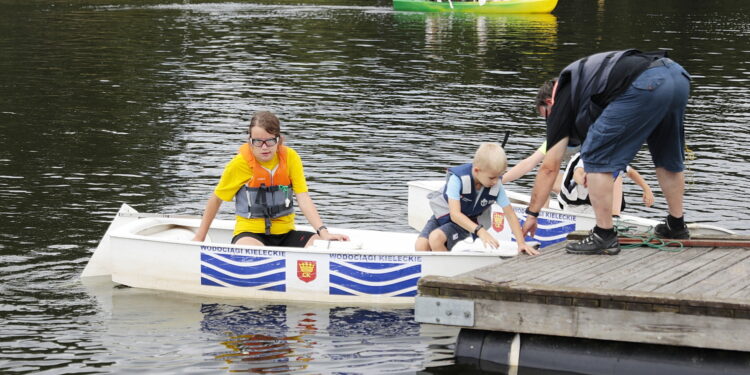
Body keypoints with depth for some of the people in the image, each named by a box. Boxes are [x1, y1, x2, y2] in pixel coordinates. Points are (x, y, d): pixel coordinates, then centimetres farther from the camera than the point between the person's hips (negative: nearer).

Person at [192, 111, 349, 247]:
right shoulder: (240, 163, -7)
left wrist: (323, 232, -23)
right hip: (250, 233, -4)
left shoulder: (290, 157, 0)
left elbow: (303, 199, -7)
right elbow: (216, 199, 6)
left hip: (285, 234, 4)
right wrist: (199, 238, 10)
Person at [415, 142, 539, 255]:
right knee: (421, 245, -26)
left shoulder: (496, 186, -19)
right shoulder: (458, 178, -29)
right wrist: (479, 231, -47)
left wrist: (521, 243, -19)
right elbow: (455, 214, -34)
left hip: (467, 223, 0)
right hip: (444, 215, 0)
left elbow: (510, 214, -10)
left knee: (436, 238, -31)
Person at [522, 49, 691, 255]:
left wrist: (531, 214, 24)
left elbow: (549, 167, 18)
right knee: (668, 157, 29)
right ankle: (676, 225, 41)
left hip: (645, 86, -9)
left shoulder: (562, 99, 18)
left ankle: (604, 236, 5)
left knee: (596, 157, 4)